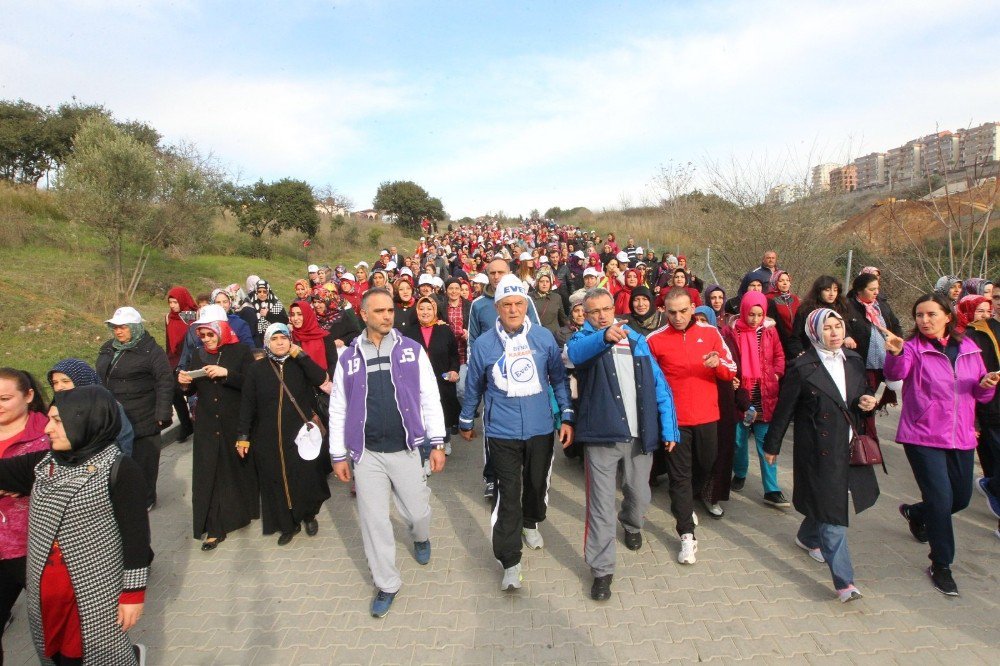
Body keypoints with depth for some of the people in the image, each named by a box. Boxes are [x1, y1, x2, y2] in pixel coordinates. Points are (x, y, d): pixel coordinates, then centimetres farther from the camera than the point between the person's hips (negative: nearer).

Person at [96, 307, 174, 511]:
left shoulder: (151, 351, -11)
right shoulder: (108, 349, 11)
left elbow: (165, 382, -15)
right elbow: (99, 378, 22)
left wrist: (162, 414, -18)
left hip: (142, 422, -7)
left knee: (142, 460, 5)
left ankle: (145, 499, 21)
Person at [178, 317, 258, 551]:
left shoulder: (241, 352, -5)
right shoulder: (199, 356, 8)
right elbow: (193, 390, 14)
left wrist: (226, 373, -25)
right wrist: (185, 383, -8)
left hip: (236, 423, -3)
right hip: (207, 426, 3)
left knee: (240, 467, 11)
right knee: (209, 474, 0)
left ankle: (244, 510, 34)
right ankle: (215, 528, 6)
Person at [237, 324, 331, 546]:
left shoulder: (300, 364, 2)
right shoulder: (257, 369, 1)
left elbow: (320, 379, -16)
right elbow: (247, 404, 2)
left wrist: (300, 355, -16)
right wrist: (243, 435, -1)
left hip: (301, 434, 0)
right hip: (269, 437, 1)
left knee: (305, 477, 0)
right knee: (276, 481, 6)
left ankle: (309, 515, 27)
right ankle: (288, 525, 24)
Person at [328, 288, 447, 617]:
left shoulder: (412, 350, 0)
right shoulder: (349, 358, 3)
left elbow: (429, 398, 1)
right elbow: (338, 409, 6)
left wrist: (437, 442, -3)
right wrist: (338, 455, 5)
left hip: (406, 449, -1)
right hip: (367, 454, 1)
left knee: (418, 512, 9)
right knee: (374, 521, 8)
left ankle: (420, 538, 46)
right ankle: (386, 584, 27)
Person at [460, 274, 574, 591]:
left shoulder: (544, 337, -3)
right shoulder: (484, 344, -5)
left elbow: (559, 377, 6)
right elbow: (473, 387, 7)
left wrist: (567, 416, 4)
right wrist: (466, 422, 16)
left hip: (541, 428, 2)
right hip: (502, 432, -2)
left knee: (537, 483, 19)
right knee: (508, 494, -2)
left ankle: (531, 523, 49)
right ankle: (510, 561, 9)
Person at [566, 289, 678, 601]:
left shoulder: (636, 339, 10)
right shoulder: (585, 339, 0)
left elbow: (658, 384, 8)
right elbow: (575, 353, -27)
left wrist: (669, 427, -1)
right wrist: (603, 336, -47)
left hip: (640, 434, 4)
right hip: (602, 434, -3)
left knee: (640, 496, 18)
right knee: (601, 505, 0)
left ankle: (632, 526, 51)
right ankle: (602, 570, 14)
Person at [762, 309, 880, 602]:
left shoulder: (854, 361, 6)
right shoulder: (802, 368, -12)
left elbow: (863, 395, 19)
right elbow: (784, 410, -7)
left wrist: (869, 402, -6)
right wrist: (772, 446, 0)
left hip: (850, 446, 6)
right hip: (819, 450, -6)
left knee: (825, 503, 19)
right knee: (832, 511, -5)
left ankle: (807, 537, 47)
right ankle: (844, 581, 1)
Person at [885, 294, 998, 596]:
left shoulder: (968, 348, 5)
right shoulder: (913, 347, -9)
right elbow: (896, 373, -31)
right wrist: (896, 354, -52)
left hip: (961, 437, 5)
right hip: (923, 437, -5)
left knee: (961, 498, 16)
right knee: (940, 499, -6)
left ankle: (915, 512, 47)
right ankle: (941, 566, 12)